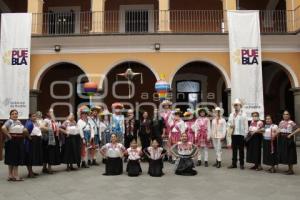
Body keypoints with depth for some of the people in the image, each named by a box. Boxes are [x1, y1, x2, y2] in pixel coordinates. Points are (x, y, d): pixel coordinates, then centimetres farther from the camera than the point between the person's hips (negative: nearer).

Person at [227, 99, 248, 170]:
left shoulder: (243, 114, -3)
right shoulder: (231, 114, 11)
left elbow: (246, 125, -4)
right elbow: (228, 122, 18)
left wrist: (246, 134, -9)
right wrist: (230, 125, -5)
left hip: (241, 134, -4)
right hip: (233, 134, 4)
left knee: (241, 150, 4)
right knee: (234, 149, 9)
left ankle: (242, 164, 13)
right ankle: (234, 164, 16)